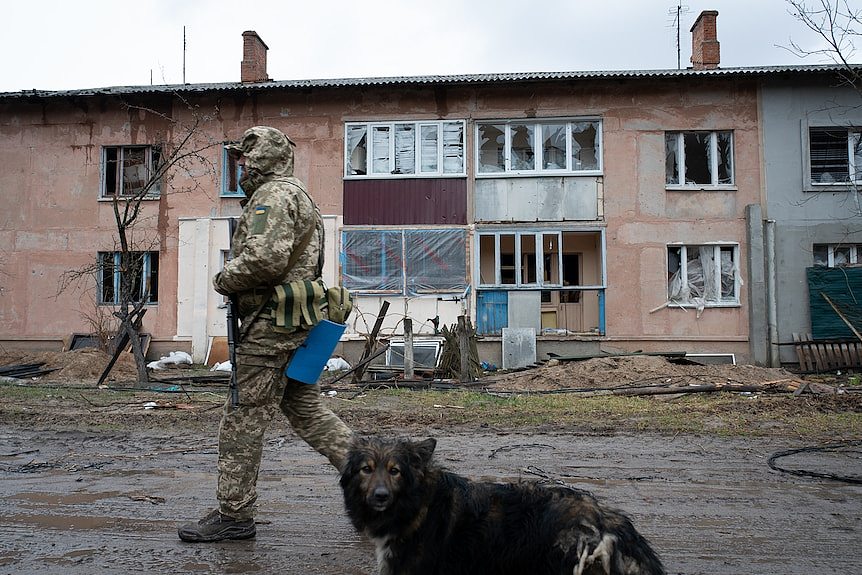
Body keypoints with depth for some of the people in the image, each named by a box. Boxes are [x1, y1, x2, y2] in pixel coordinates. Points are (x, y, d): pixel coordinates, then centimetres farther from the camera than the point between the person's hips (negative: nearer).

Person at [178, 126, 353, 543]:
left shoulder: (273, 195, -11)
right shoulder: (295, 195, 24)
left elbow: (265, 258, -26)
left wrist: (224, 279, -9)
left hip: (271, 323, -11)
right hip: (294, 323, 11)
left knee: (243, 418, -2)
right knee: (306, 410, 13)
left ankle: (234, 515, 8)